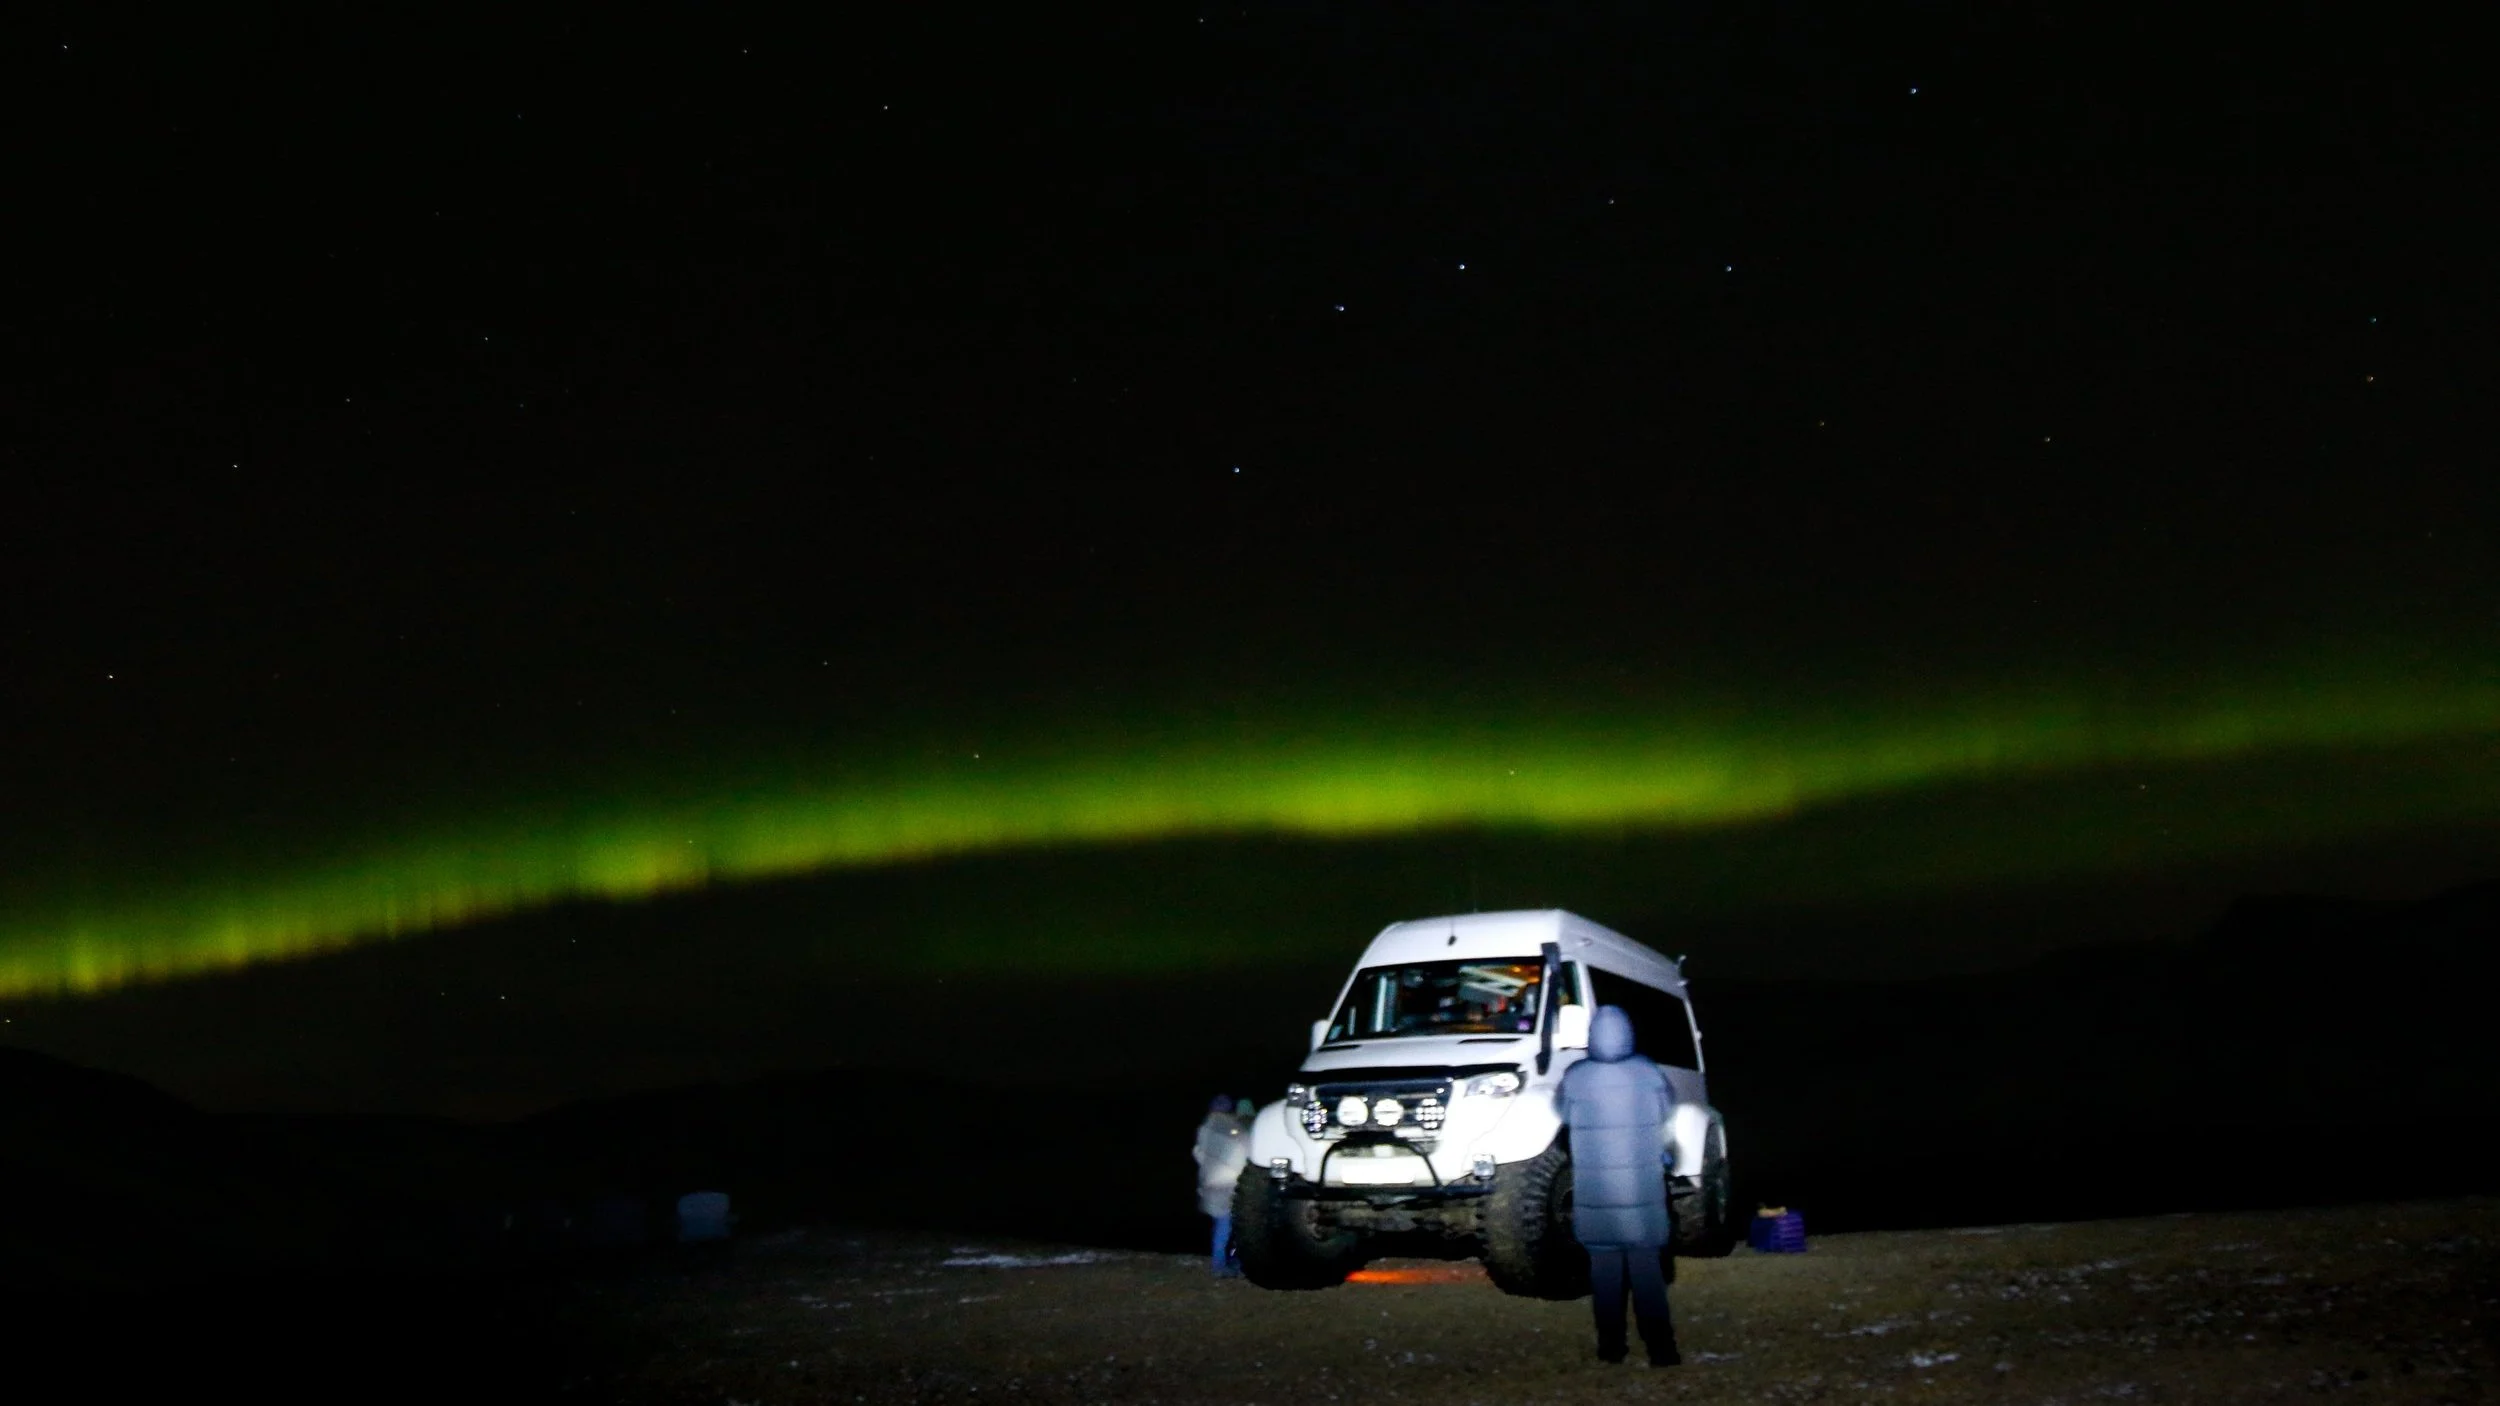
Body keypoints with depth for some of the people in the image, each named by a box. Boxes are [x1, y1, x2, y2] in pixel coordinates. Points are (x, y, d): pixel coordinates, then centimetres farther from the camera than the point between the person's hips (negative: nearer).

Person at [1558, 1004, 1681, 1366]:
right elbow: (1667, 1111, 7)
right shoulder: (1649, 1074, -7)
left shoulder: (1574, 1079, -9)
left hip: (1594, 1196, 0)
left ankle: (1611, 1346, 11)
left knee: (1604, 1269, 10)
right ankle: (1660, 1347, -2)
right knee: (1647, 1269, 4)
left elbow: (1566, 1119, 4)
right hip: (1643, 1192, 0)